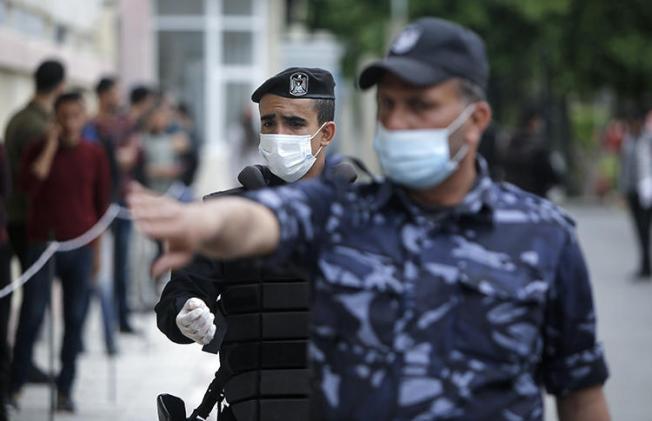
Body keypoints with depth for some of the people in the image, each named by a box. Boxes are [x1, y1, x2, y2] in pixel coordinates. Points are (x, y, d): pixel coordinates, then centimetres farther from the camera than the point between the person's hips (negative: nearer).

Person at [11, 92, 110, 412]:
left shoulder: (95, 155, 5)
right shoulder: (38, 150, 0)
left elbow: (101, 203, 10)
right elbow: (29, 186, -17)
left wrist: (98, 248, 9)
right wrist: (51, 146, -16)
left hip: (81, 247, 2)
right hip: (43, 244, -2)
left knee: (75, 319, 1)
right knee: (32, 315, -4)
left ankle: (65, 389, 7)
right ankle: (15, 384, 6)